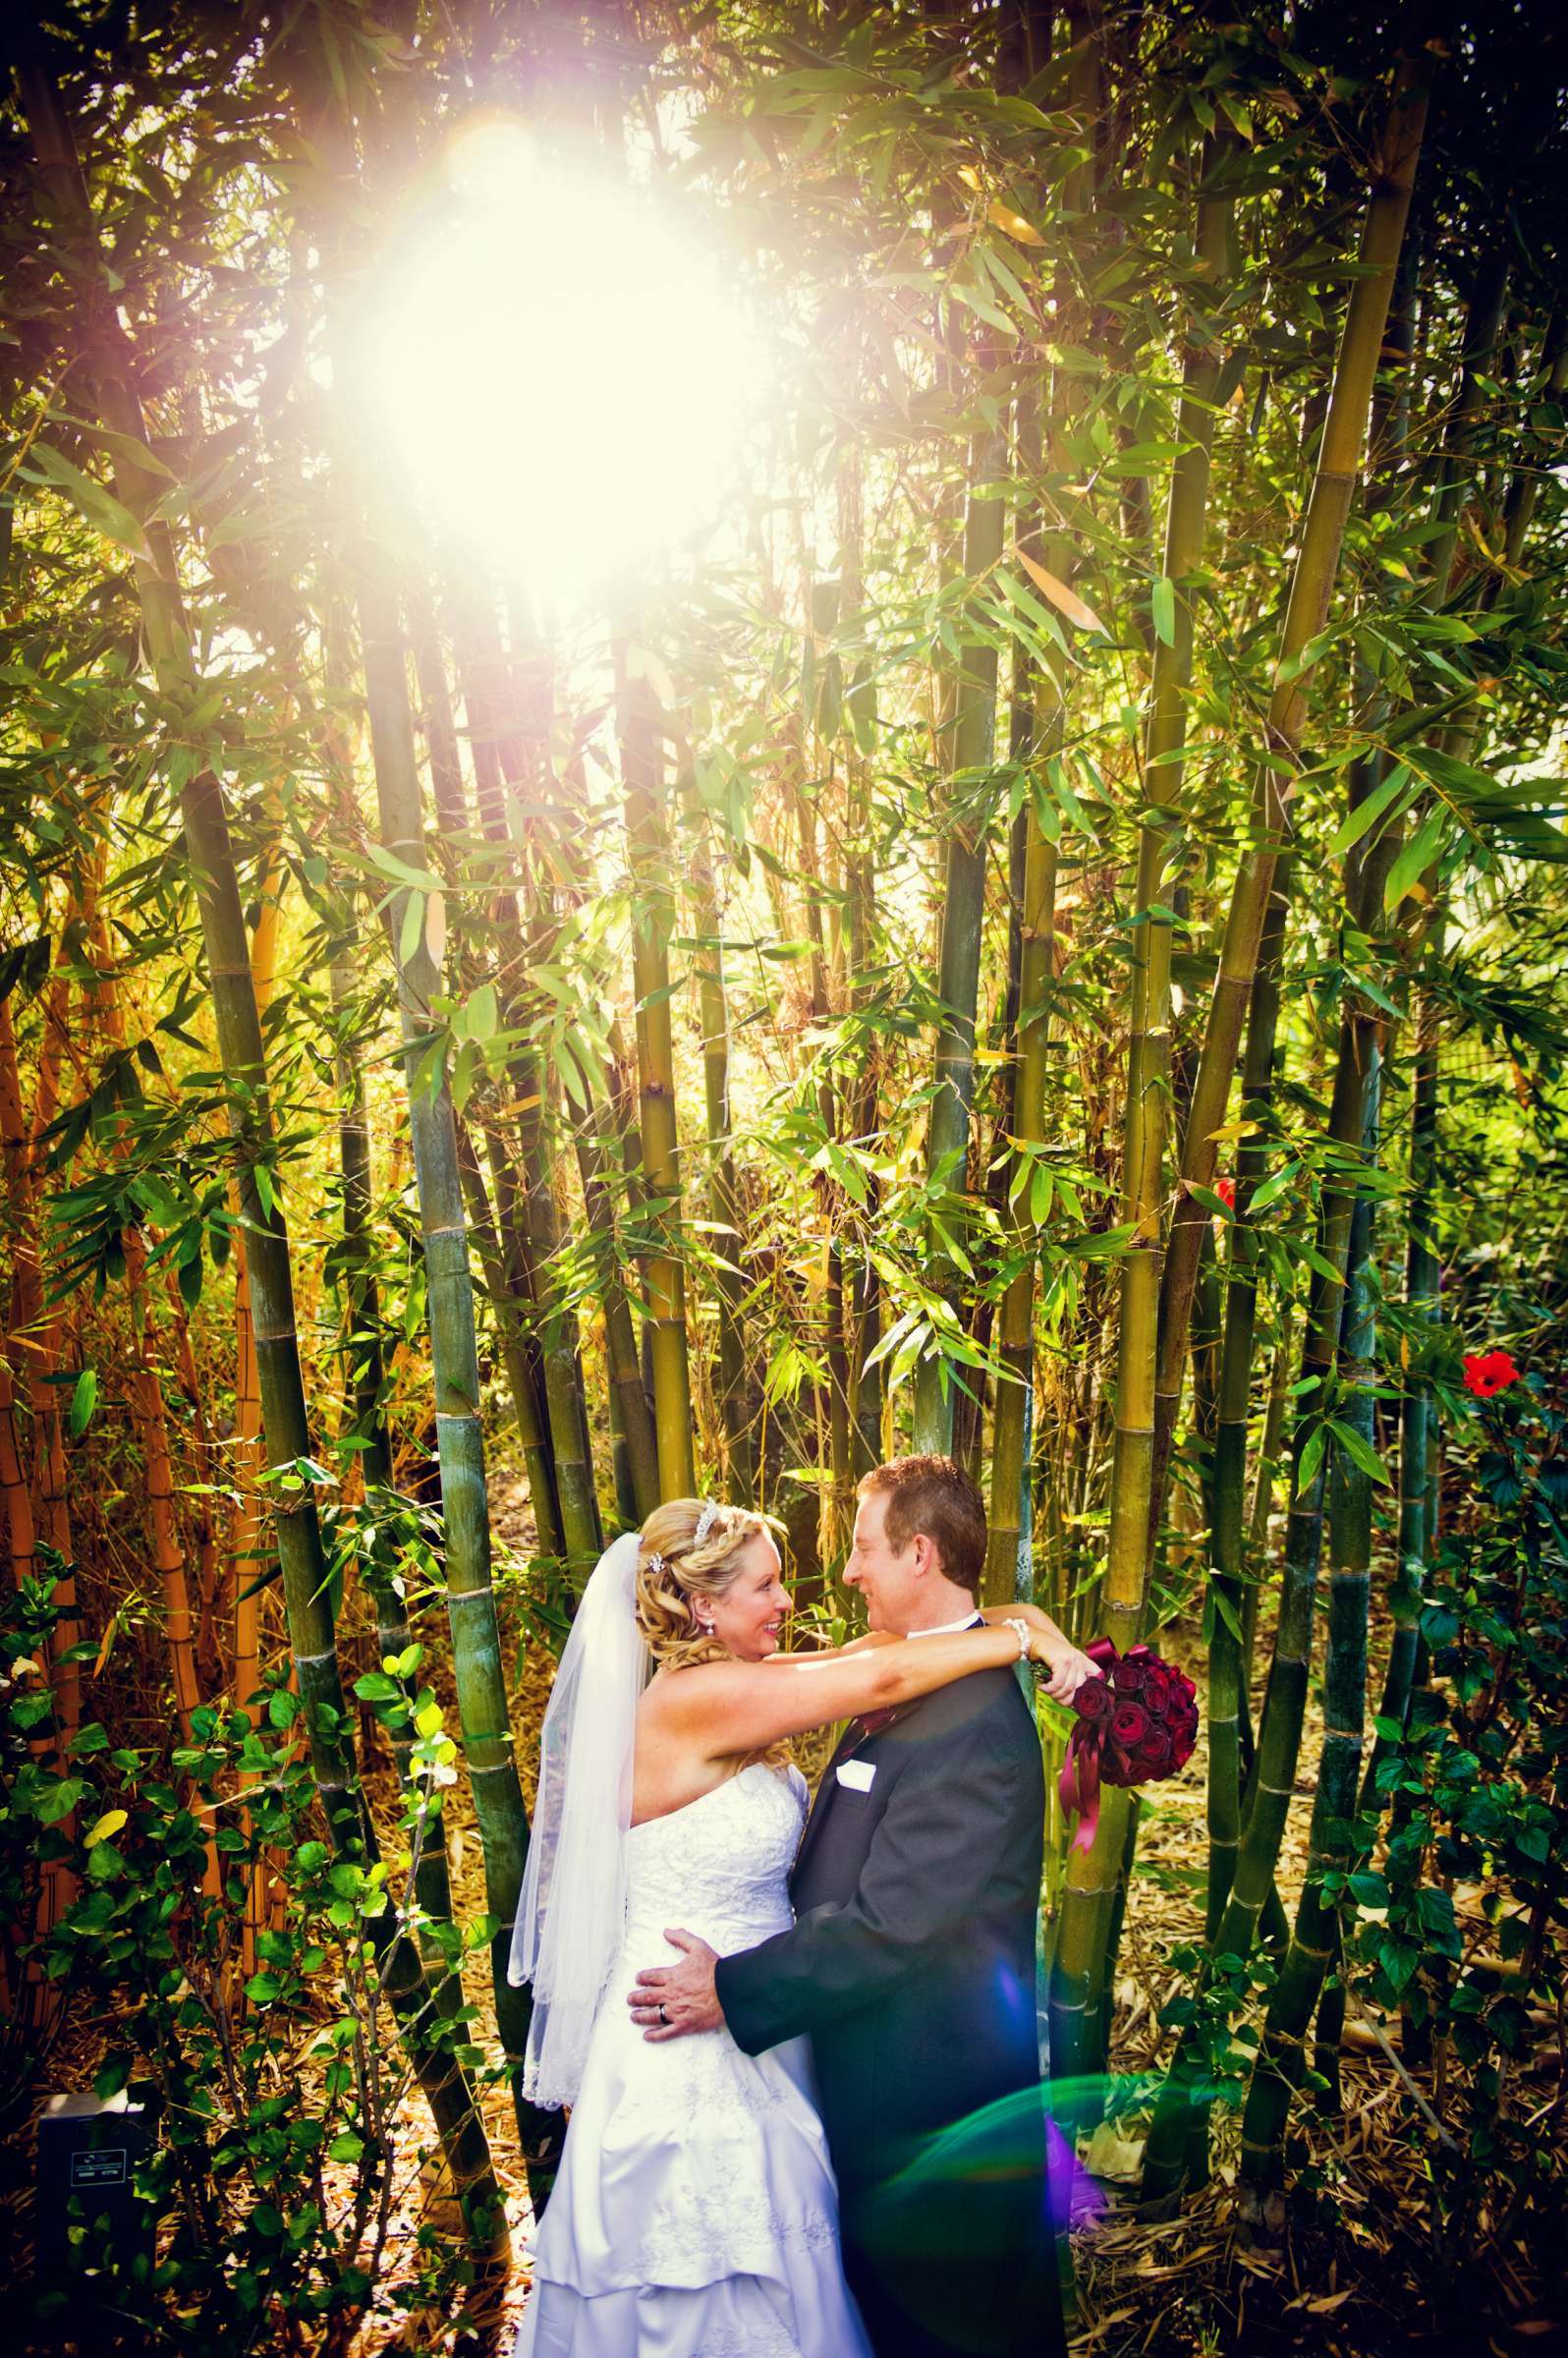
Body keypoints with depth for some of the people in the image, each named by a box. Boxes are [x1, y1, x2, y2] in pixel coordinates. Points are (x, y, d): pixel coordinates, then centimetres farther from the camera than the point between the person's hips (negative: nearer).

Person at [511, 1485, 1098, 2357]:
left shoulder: (724, 1688, 2)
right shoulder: (696, 1699, -26)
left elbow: (860, 1659, 2)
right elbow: (880, 1678, -29)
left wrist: (1006, 1622, -8)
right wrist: (1021, 1637, -18)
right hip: (688, 2049, -9)